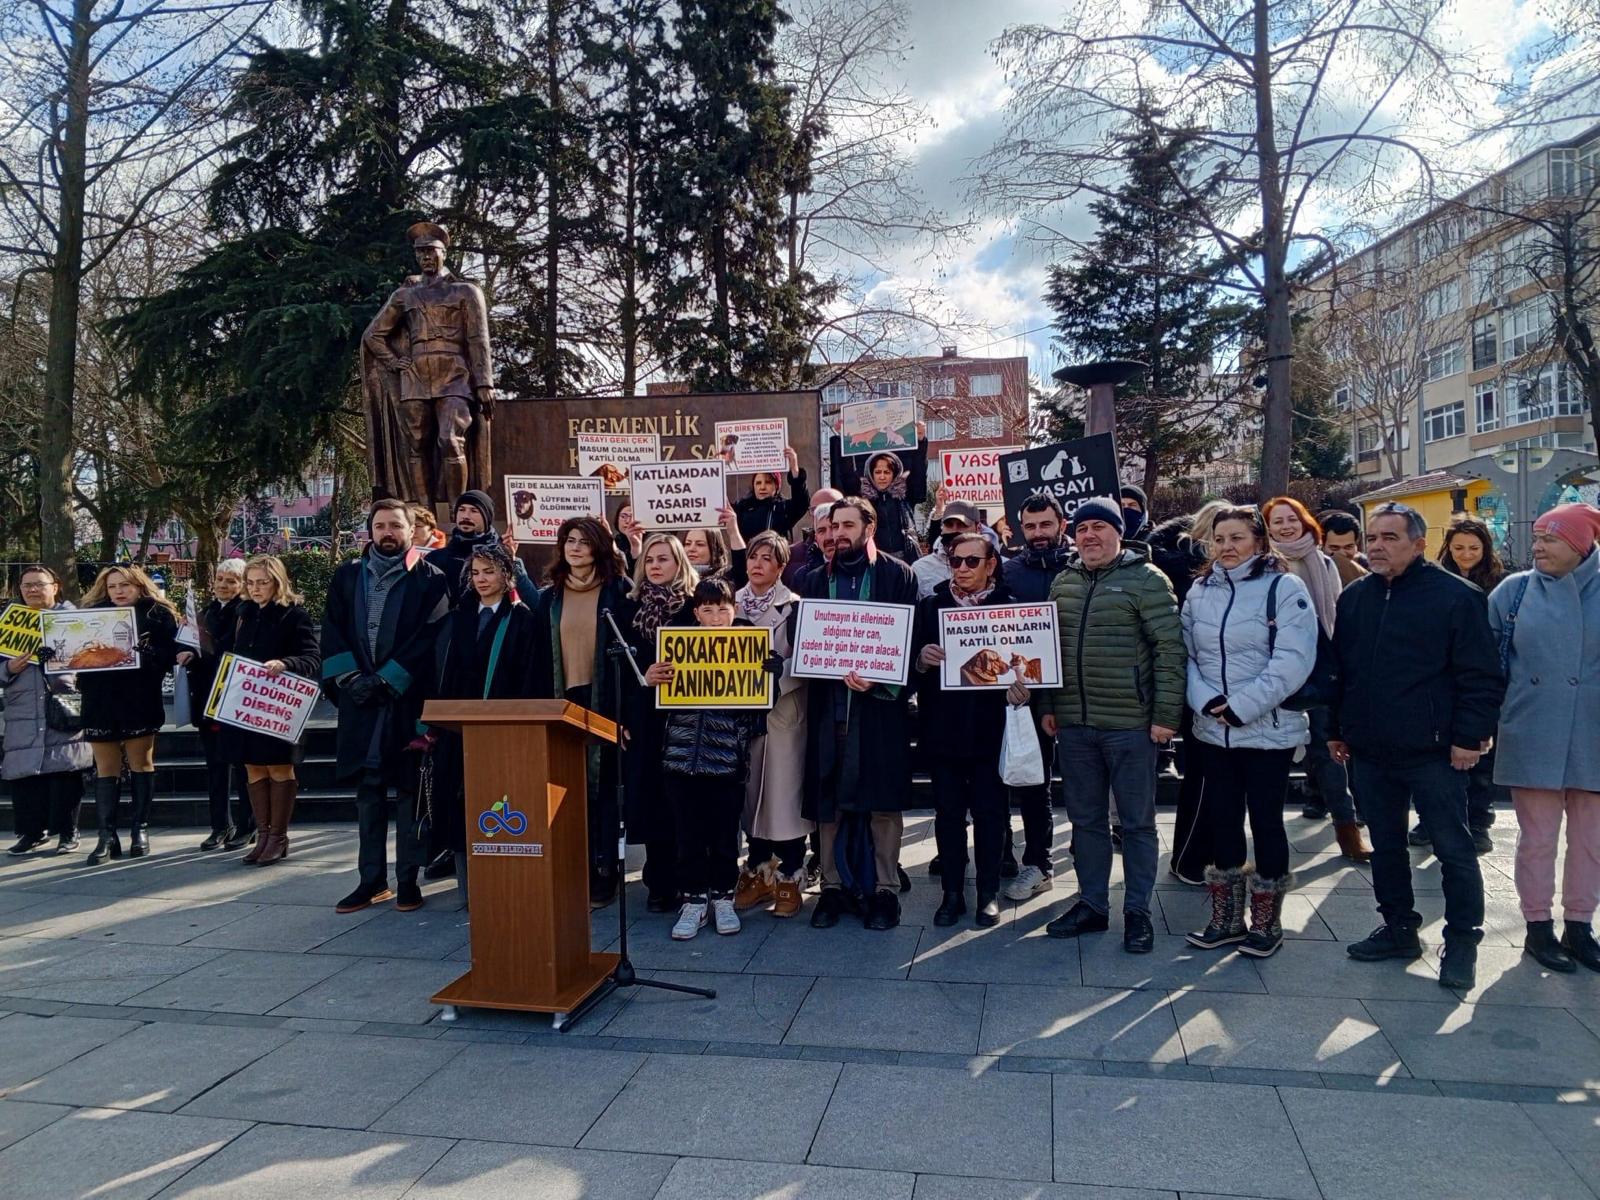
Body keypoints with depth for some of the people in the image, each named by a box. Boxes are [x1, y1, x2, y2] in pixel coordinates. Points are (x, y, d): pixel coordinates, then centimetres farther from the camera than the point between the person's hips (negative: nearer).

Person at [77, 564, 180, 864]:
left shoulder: (157, 614, 2)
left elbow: (170, 652, -9)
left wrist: (141, 654, -24)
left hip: (139, 702, -3)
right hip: (101, 703, 3)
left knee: (140, 763, 6)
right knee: (106, 769, 4)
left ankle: (139, 829, 16)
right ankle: (107, 836, 7)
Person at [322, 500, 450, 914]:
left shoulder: (429, 579, 0)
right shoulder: (347, 576, 12)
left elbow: (429, 638, -8)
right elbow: (332, 630, 6)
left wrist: (385, 681, -13)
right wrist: (351, 678, -8)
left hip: (408, 698, -3)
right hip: (359, 699, 4)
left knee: (408, 788, 1)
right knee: (367, 790, 7)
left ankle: (407, 879, 8)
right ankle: (371, 879, 15)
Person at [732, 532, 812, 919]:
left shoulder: (794, 606, -5)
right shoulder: (734, 602, 9)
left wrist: (772, 684, -21)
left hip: (783, 710, -4)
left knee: (784, 792, -3)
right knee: (750, 792, 9)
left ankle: (789, 878, 9)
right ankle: (759, 872, 22)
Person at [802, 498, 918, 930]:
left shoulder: (898, 575, 3)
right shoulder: (817, 579, 13)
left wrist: (880, 680, -15)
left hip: (881, 703, -3)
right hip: (829, 704, 3)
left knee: (883, 800, 1)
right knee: (827, 800, 5)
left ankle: (884, 888, 13)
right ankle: (832, 886, 16)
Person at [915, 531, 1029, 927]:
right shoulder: (930, 606, 5)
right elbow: (911, 660, 4)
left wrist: (1019, 687, -20)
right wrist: (922, 660, -18)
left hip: (990, 727, -1)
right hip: (942, 727, 2)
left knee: (989, 812, 7)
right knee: (948, 811, 8)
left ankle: (989, 893, 20)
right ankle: (952, 892, 19)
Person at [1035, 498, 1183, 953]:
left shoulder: (1146, 580, -6)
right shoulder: (1063, 582, 10)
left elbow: (1170, 650, -10)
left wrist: (1166, 715, -14)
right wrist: (1046, 706, 11)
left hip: (1130, 724, -5)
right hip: (1073, 724, 5)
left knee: (1137, 822, 7)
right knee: (1085, 819, 14)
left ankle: (1137, 911, 20)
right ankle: (1091, 904, 27)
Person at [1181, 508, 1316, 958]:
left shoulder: (1283, 588, -7)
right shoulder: (1200, 590, 8)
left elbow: (1293, 660, -15)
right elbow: (1186, 653, 7)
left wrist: (1242, 706, -18)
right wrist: (1205, 700, -10)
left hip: (1268, 730, -5)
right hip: (1212, 730, 5)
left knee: (1265, 822, 6)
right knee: (1221, 819, 12)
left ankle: (1266, 922, 23)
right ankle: (1226, 919, 27)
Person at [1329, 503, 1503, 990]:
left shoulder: (1456, 596, -7)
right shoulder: (1354, 597, 10)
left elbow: (1481, 676, -8)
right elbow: (1339, 670, 15)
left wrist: (1469, 737, -12)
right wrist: (1336, 730, 13)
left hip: (1433, 751, -5)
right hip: (1369, 751, 6)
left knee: (1453, 848, 4)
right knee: (1385, 846, 15)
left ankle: (1462, 942, 18)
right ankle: (1399, 929, 29)